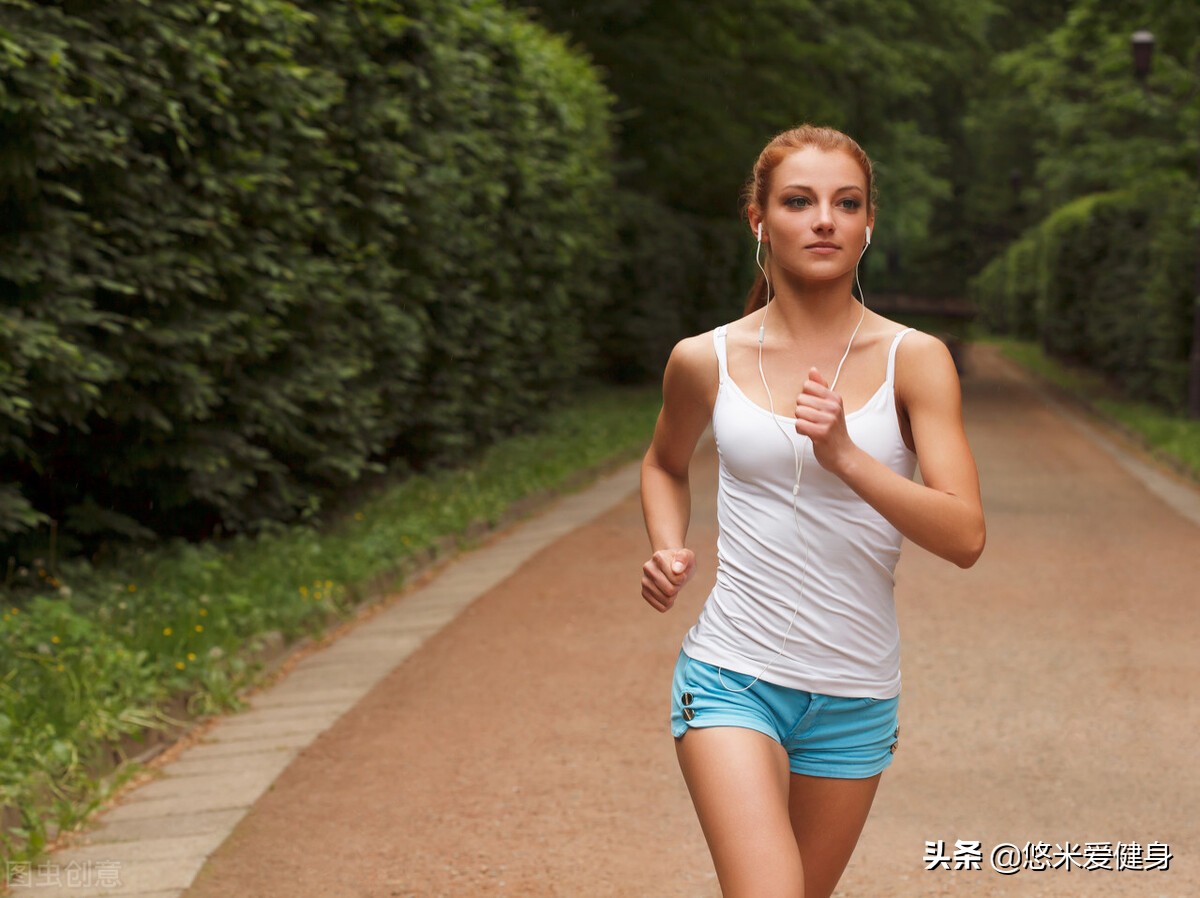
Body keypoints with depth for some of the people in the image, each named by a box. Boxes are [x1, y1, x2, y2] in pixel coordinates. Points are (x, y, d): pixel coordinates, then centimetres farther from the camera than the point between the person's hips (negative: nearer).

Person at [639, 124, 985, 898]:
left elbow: (964, 537, -14)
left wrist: (846, 457, -28)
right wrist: (668, 550, 1)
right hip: (732, 677, -1)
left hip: (855, 695, 1)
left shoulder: (915, 360, -5)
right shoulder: (706, 361, -1)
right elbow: (666, 465, 21)